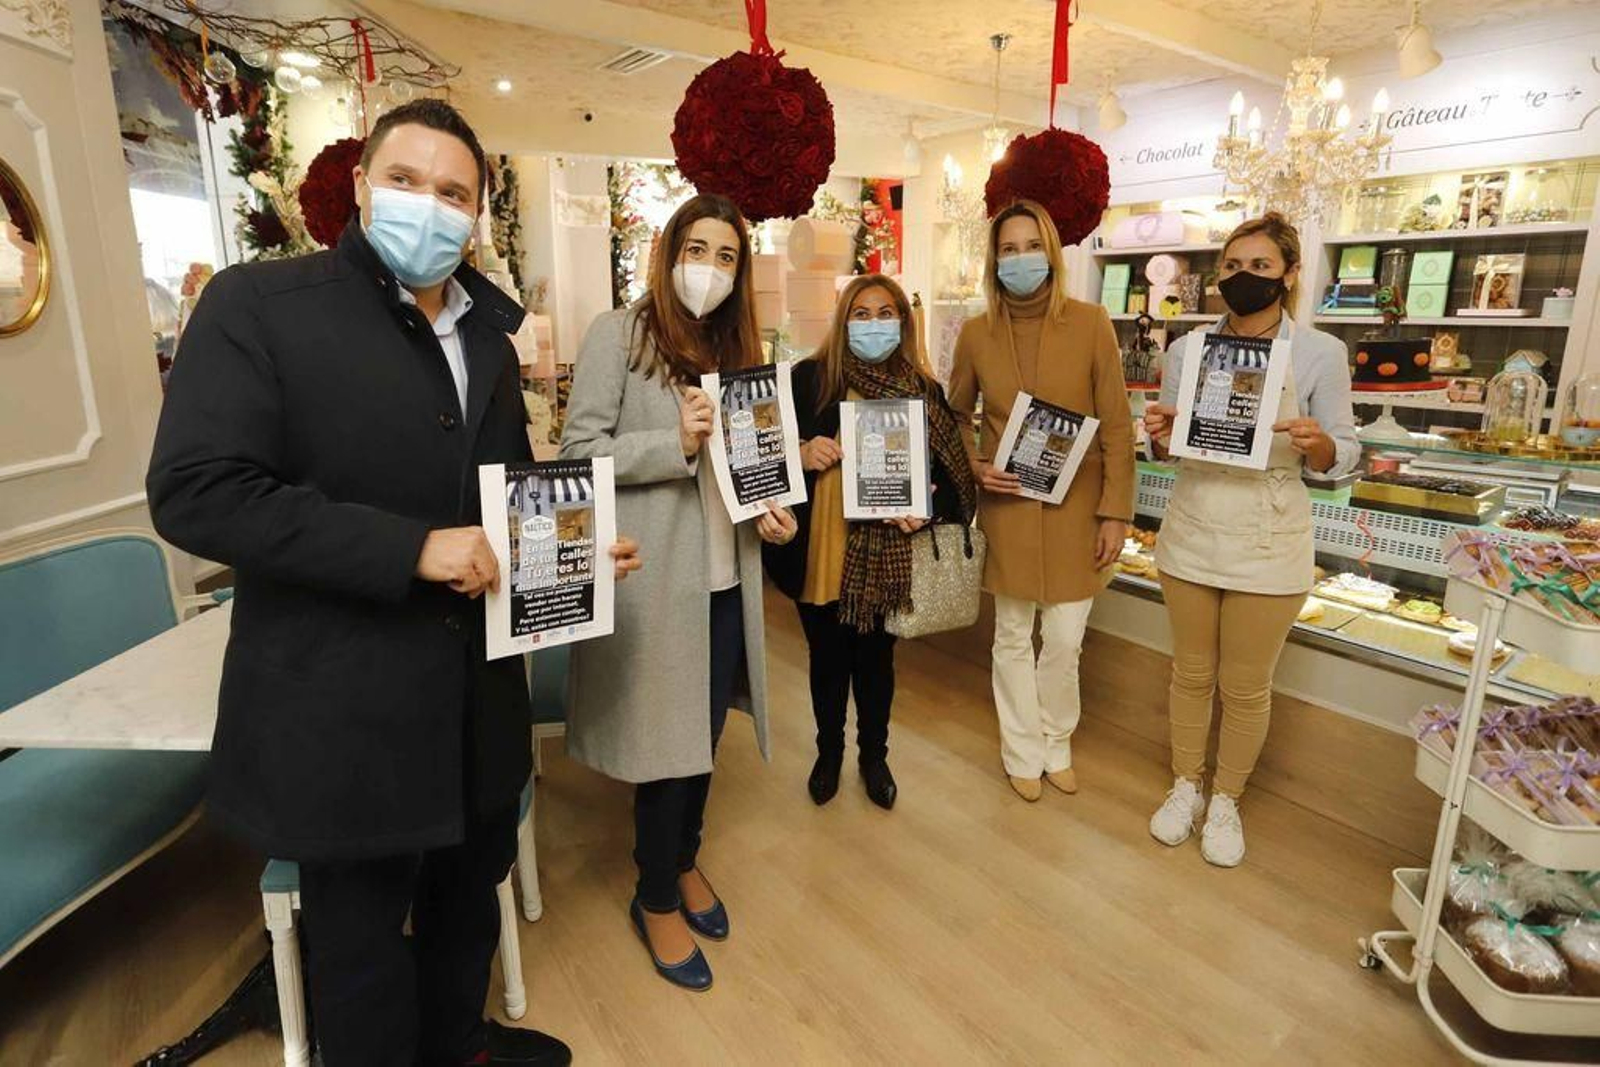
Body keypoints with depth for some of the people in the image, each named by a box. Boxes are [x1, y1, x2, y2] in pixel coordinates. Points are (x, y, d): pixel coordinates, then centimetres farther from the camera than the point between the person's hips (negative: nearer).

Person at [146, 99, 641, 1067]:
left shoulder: (488, 335, 9)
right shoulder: (258, 303, -11)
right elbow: (195, 492, -20)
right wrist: (411, 548, -25)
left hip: (477, 696, 7)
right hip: (341, 710, -6)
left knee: (468, 898, 27)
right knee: (361, 940, 15)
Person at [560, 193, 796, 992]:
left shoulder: (735, 344, 13)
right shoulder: (618, 334, -7)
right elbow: (577, 450, -12)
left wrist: (766, 509, 2)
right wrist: (675, 443, -23)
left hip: (724, 576, 6)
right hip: (654, 577, -6)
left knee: (705, 733, 18)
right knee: (670, 739, 6)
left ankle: (684, 859, 43)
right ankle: (656, 899, 30)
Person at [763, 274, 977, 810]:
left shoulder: (924, 390, 1)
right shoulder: (809, 377, -4)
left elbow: (948, 471, 3)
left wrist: (927, 509, -16)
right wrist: (799, 453, -21)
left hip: (885, 557, 1)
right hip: (820, 552, 0)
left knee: (875, 657, 16)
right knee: (827, 657, 16)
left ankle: (874, 756, 39)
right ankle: (829, 752, 40)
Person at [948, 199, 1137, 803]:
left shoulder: (1090, 324, -5)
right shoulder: (976, 333, 0)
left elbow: (1117, 427, -3)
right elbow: (956, 416, 13)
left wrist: (1116, 513, -6)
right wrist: (975, 468, -5)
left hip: (1075, 506, -1)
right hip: (1008, 505, 1)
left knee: (1065, 640, 6)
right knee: (1013, 637, 10)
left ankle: (1056, 744, 33)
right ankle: (1023, 753, 30)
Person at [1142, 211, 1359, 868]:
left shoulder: (1320, 354, -7)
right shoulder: (1188, 349, 1)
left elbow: (1341, 457, -3)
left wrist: (1316, 443, -25)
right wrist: (1159, 435, -14)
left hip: (1268, 546, -2)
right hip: (1192, 535, 2)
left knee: (1246, 688, 11)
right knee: (1191, 674, 16)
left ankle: (1226, 801, 33)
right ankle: (1185, 785, 36)